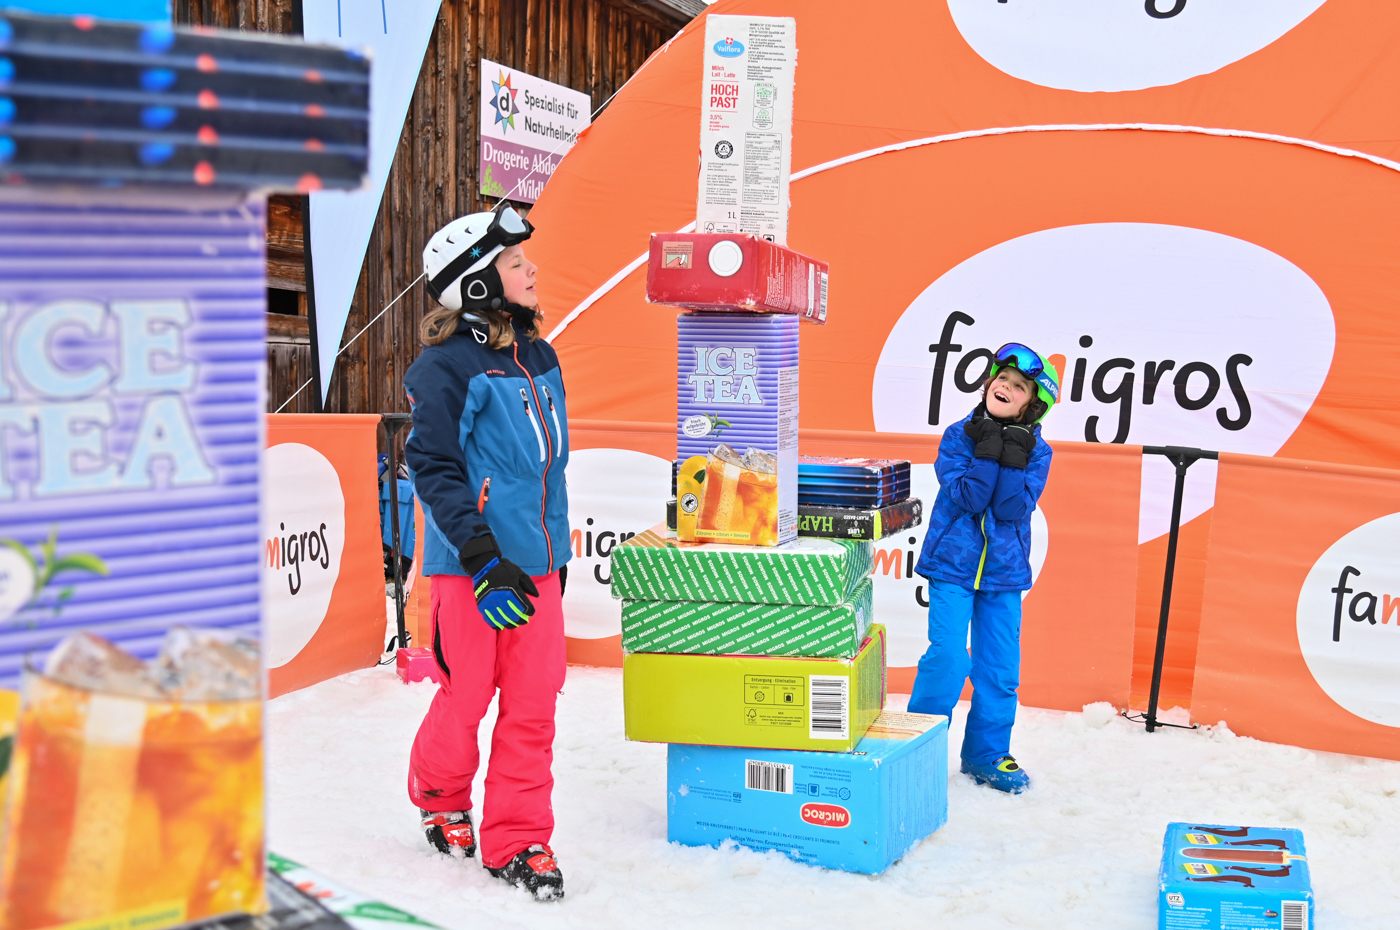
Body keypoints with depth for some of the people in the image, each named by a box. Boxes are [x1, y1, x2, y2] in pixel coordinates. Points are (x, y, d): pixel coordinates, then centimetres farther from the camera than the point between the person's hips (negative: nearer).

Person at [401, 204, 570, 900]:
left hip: (535, 562, 6)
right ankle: (439, 797, 35)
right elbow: (434, 469, -16)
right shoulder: (446, 366, -11)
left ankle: (517, 840, 16)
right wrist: (483, 558, -23)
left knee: (533, 703, 4)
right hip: (470, 563, -6)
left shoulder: (539, 357, 12)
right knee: (467, 697, 6)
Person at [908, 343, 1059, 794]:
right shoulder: (960, 435, -2)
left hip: (1004, 572, 2)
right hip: (952, 565, -2)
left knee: (1001, 668, 6)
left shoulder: (1036, 451, 1)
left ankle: (987, 754, 22)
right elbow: (967, 497, -13)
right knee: (947, 659, -10)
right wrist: (988, 450, -20)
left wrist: (1013, 457, -21)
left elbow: (1013, 508, -11)